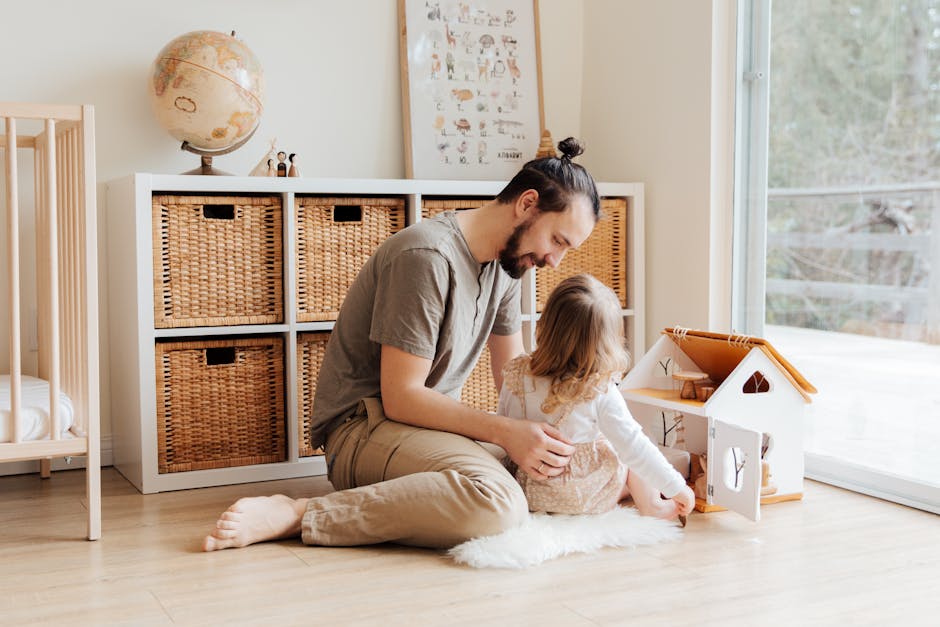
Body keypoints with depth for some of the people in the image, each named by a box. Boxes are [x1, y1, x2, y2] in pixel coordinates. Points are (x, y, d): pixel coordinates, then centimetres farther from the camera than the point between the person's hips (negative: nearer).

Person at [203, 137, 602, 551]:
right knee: (496, 501, -36)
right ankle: (295, 515, -26)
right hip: (366, 424, -9)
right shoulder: (428, 256, -19)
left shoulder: (505, 262, 9)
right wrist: (504, 432, -26)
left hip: (435, 423, 10)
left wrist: (545, 431, -5)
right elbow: (401, 397, -20)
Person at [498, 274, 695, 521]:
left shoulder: (516, 375, -11)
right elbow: (633, 447, -15)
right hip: (584, 499, -4)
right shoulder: (600, 392, -22)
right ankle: (651, 505, 22)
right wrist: (677, 487, -4)